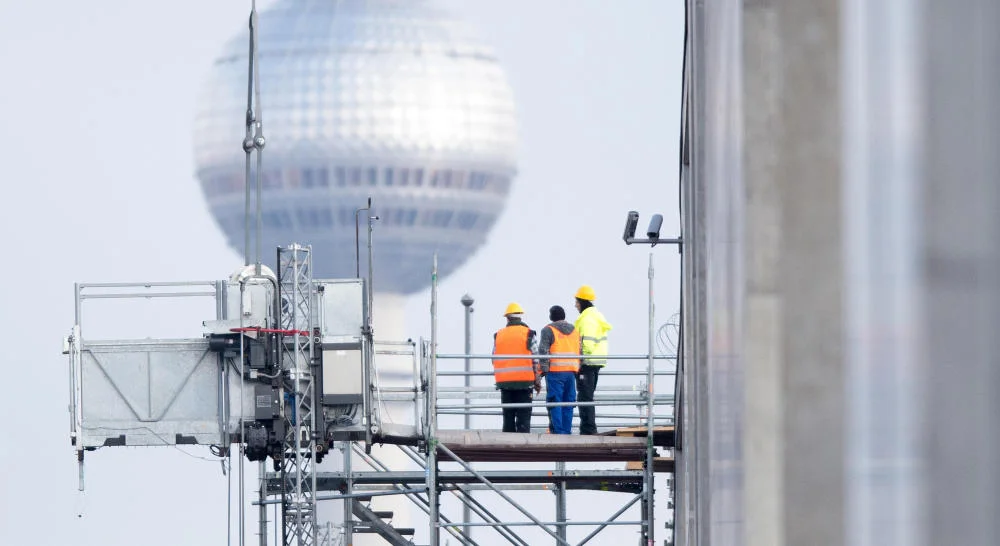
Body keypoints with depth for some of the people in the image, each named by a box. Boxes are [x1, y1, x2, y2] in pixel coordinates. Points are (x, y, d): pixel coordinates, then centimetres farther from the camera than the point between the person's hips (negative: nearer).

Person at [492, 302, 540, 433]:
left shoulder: (498, 335, 8)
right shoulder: (528, 334, -2)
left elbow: (494, 360, 10)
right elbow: (535, 360, -3)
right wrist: (537, 381, 3)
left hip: (504, 382, 3)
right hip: (524, 380, -3)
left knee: (508, 415, 10)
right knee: (523, 416, -3)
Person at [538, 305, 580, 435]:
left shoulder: (548, 330, -3)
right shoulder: (574, 331, 16)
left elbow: (543, 351, -11)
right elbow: (580, 351, 17)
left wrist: (544, 369, -6)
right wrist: (578, 370, 21)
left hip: (555, 371, -5)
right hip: (571, 371, 5)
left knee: (555, 403, -4)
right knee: (568, 402, 8)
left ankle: (558, 430, -9)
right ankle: (567, 430, 7)